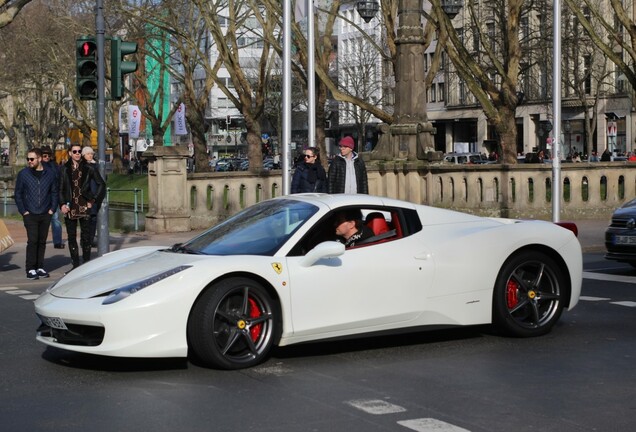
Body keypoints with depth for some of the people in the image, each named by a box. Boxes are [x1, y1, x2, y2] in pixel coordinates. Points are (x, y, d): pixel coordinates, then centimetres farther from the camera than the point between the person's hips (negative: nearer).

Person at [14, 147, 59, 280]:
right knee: (32, 241, -8)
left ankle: (40, 267, 15)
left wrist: (52, 209, 1)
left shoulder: (50, 173, 4)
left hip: (45, 214, 2)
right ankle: (30, 269, -3)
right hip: (30, 214, -2)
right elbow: (18, 194, 4)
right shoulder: (23, 174, 0)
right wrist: (23, 211, -3)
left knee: (42, 241, 7)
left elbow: (54, 193, 11)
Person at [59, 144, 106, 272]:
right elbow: (60, 189, 6)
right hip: (70, 208, 2)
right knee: (71, 237, 4)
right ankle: (75, 265, 11)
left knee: (86, 236, -1)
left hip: (84, 207, -2)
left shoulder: (88, 168, 2)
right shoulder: (65, 169, 6)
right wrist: (62, 204, -5)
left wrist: (93, 199, 3)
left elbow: (101, 184, 8)